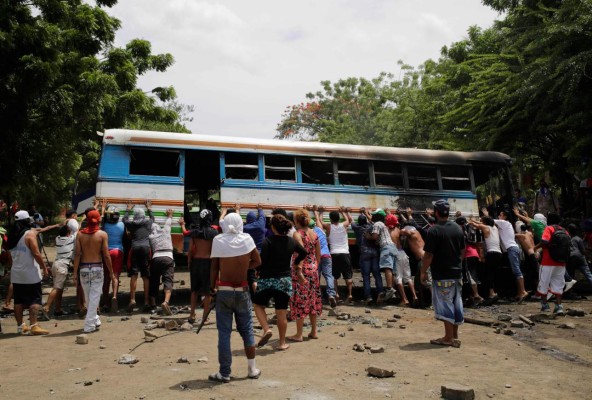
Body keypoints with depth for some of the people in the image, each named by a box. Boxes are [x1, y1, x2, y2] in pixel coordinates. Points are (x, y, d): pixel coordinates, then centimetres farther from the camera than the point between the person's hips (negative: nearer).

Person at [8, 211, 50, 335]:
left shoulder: (12, 235, 9)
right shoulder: (30, 233, -12)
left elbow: (10, 254, 16)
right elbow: (36, 253, -17)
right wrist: (44, 268, -10)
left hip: (16, 274, 7)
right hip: (30, 274, -7)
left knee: (18, 301, 11)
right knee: (34, 300, -3)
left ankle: (20, 326, 17)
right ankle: (33, 326, -7)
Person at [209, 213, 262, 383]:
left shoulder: (218, 240, -7)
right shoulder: (246, 239, -4)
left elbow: (214, 268, -6)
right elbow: (257, 262, 4)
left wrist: (212, 288, 4)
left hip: (224, 291, -1)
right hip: (242, 291, 2)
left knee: (224, 332, 6)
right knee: (246, 329, 14)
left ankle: (225, 373, 12)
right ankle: (252, 369, 21)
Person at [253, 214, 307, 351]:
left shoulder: (268, 241, -13)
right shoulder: (291, 242, 3)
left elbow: (262, 261, -16)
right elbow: (304, 252, 19)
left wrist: (258, 270, 4)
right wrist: (296, 263, 32)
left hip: (267, 279, -3)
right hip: (285, 280, 4)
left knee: (258, 305, 18)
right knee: (282, 312, 9)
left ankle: (266, 329, -2)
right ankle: (282, 343, 17)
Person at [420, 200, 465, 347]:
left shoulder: (434, 230, -15)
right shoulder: (458, 228, 6)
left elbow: (429, 255, -16)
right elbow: (462, 251, 12)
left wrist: (423, 271, -6)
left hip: (442, 275, -7)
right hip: (457, 273, 7)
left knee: (445, 305, 0)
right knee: (456, 304, 12)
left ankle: (448, 337, 6)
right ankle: (455, 336, 20)